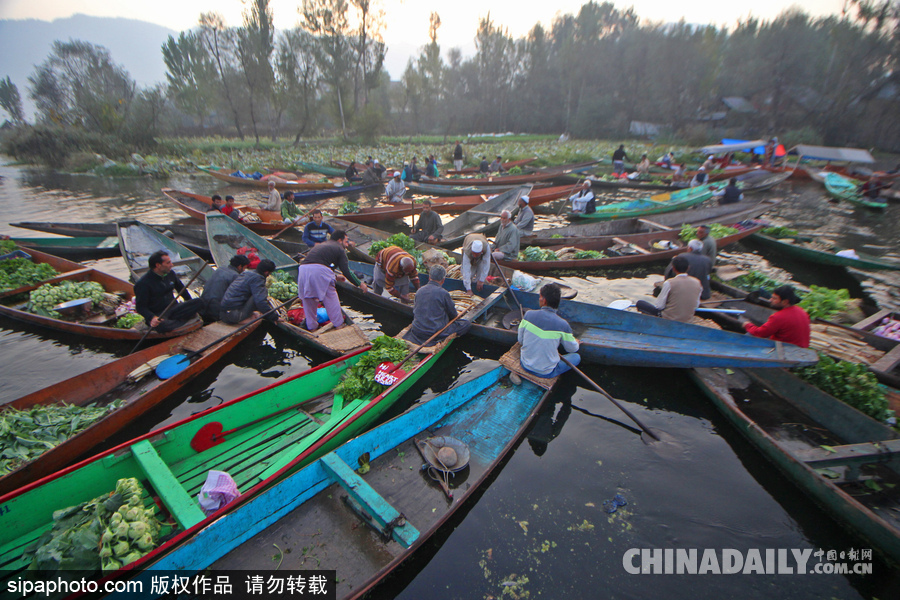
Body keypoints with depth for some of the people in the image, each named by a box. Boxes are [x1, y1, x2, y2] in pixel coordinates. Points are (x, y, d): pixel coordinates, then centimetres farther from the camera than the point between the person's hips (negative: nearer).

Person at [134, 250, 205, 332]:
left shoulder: (170, 273, 7)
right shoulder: (143, 283, -13)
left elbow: (181, 289, 22)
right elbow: (140, 307, -14)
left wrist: (191, 307, 19)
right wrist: (152, 318, -33)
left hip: (173, 309, 6)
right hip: (157, 314, -6)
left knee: (199, 302, -17)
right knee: (162, 326, -42)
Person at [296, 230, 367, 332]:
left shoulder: (321, 245, 33)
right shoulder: (339, 249, 13)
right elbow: (346, 271, 6)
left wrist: (335, 276, 51)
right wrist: (359, 284, 18)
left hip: (303, 267, 6)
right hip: (319, 270, -6)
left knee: (308, 300, 19)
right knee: (330, 298, 11)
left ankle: (312, 327, 29)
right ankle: (339, 325, 21)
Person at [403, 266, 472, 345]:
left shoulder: (419, 291, 3)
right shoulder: (443, 293, -13)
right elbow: (453, 315, -1)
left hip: (417, 332, 7)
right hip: (435, 332, -6)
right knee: (467, 324, 3)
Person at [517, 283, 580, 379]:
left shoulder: (529, 315, -15)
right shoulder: (562, 325, -19)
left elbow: (520, 340, -3)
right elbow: (573, 348, -2)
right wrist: (576, 342, 23)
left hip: (526, 366, 1)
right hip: (546, 373, -1)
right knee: (576, 357, 17)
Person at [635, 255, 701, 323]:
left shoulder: (669, 283, -20)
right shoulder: (697, 283, -6)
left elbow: (659, 306, -14)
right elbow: (696, 305, 3)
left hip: (668, 319, -5)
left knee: (640, 303, 8)